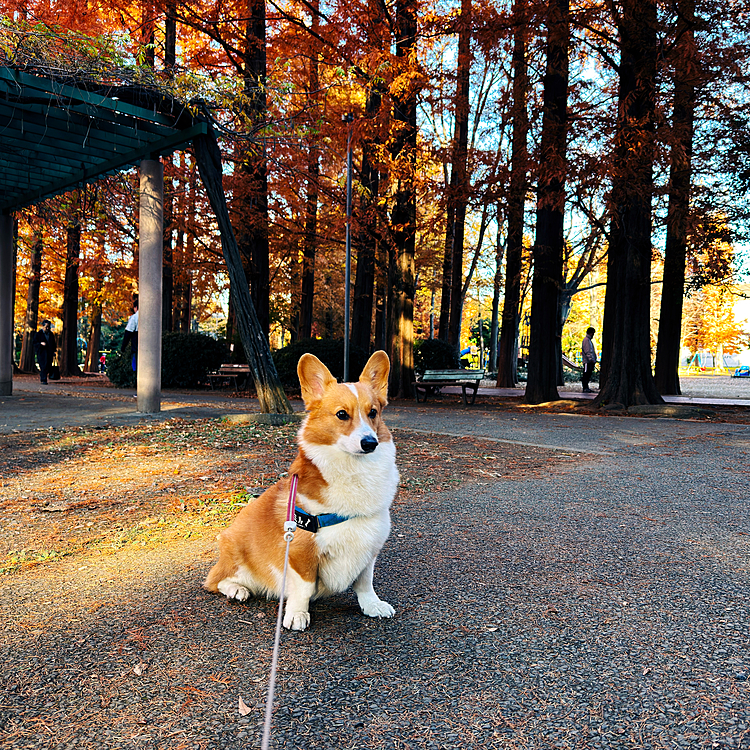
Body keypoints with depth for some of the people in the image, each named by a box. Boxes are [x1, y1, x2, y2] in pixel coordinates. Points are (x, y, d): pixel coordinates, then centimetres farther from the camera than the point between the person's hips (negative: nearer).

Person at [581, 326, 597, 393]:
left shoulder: (589, 340, 23)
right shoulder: (586, 340, -9)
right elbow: (587, 351, -19)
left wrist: (594, 359, 23)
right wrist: (591, 359, -25)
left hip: (591, 361, 10)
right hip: (587, 361, -10)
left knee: (589, 374, 10)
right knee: (586, 374, -9)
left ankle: (586, 387, 15)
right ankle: (585, 388, -10)